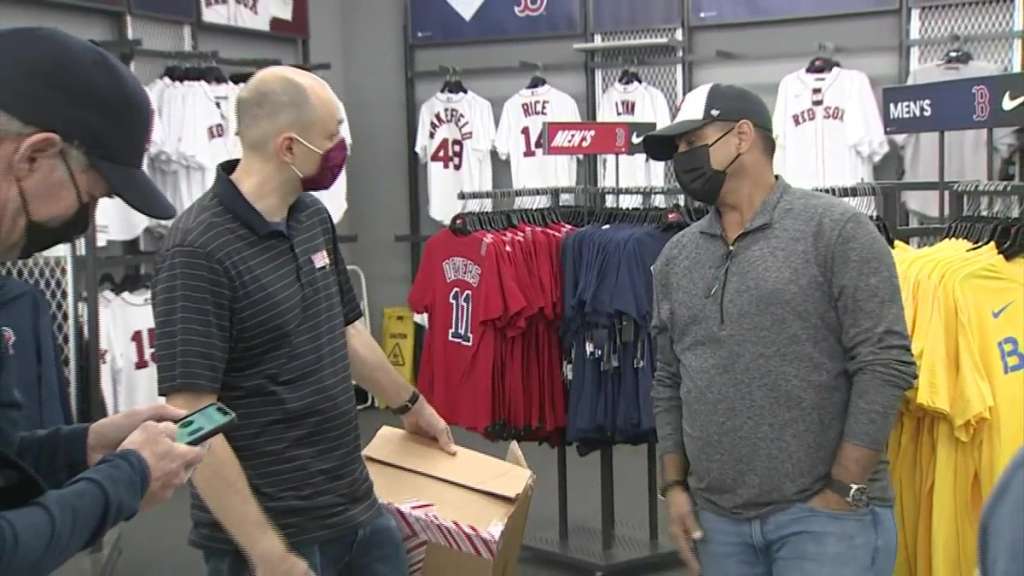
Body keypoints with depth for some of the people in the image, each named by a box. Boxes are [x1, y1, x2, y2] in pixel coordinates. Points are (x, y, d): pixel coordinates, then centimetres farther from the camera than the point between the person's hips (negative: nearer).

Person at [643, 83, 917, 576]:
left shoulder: (836, 230, -7)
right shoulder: (675, 257, 9)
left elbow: (885, 365, -11)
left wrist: (843, 494, -13)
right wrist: (674, 486, 6)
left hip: (818, 514, -5)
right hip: (715, 517, 5)